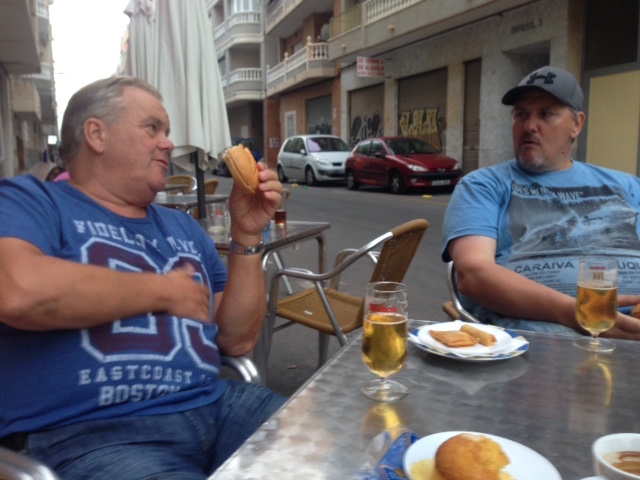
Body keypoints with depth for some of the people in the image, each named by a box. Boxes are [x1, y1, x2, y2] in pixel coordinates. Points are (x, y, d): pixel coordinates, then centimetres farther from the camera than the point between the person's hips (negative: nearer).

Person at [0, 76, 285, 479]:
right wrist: (164, 291, -9)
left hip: (214, 406, 6)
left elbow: (238, 339, 11)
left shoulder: (183, 228, 16)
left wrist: (247, 235, 1)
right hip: (89, 433, -5)